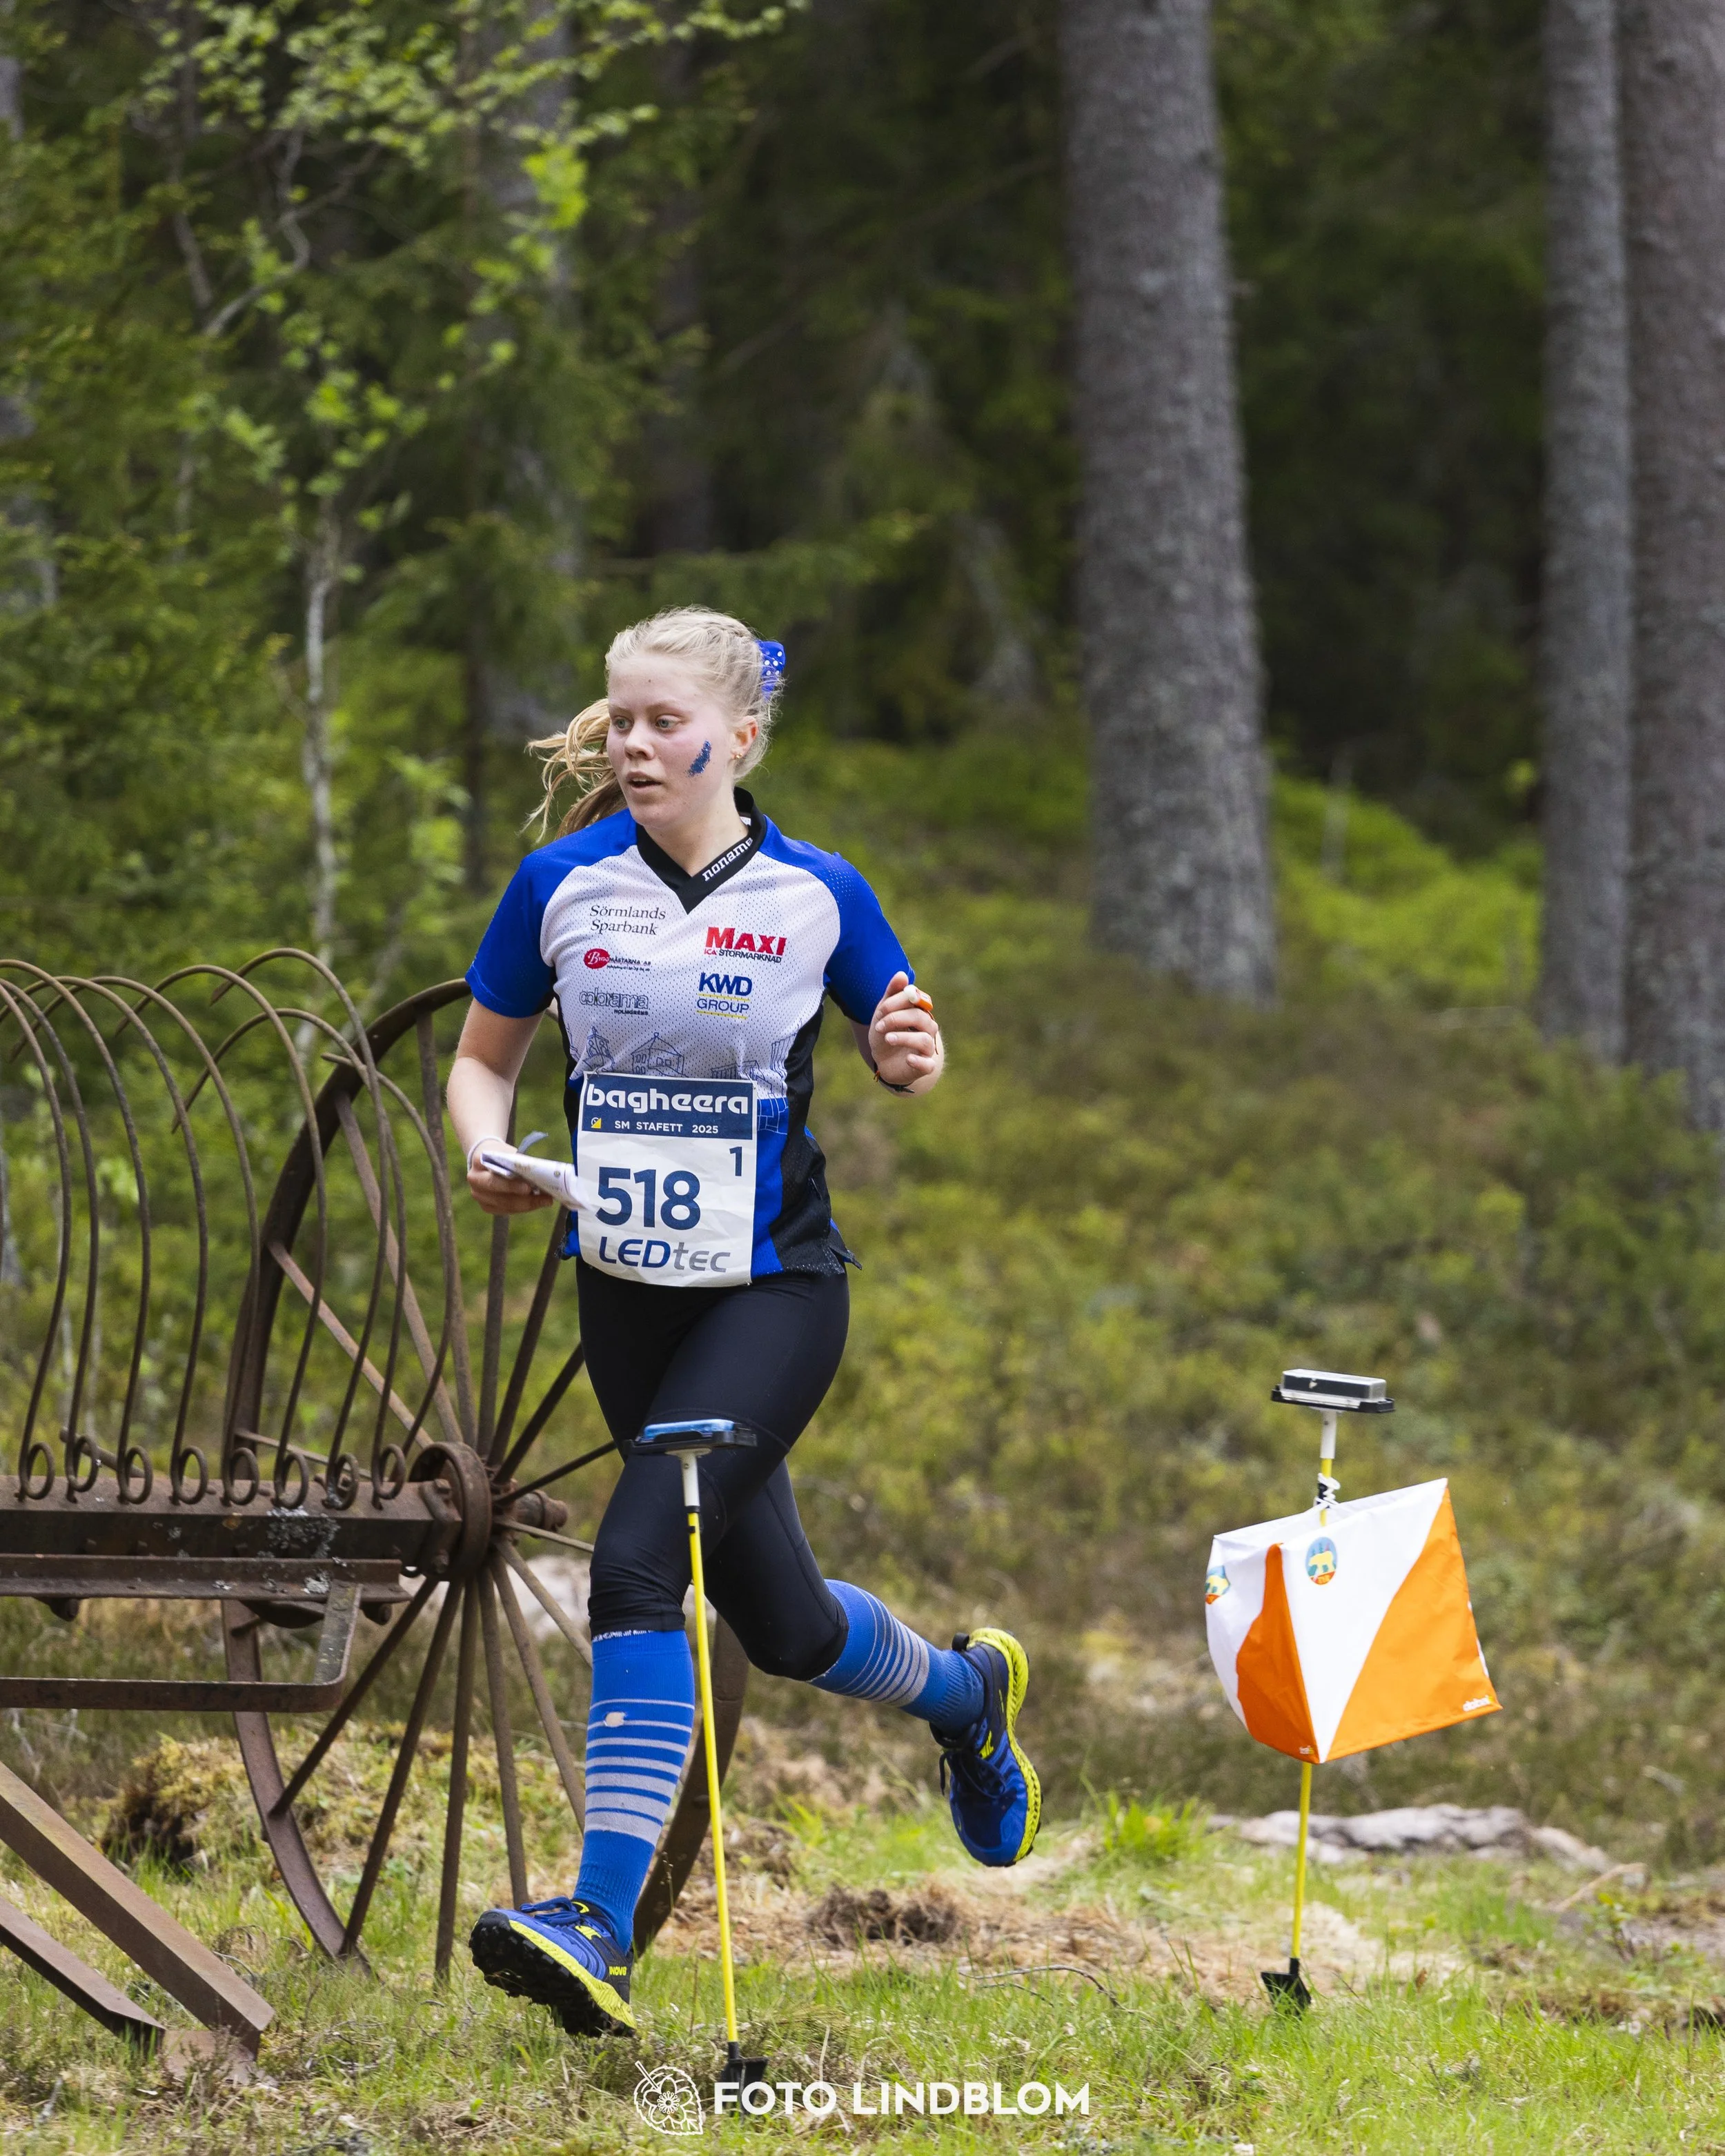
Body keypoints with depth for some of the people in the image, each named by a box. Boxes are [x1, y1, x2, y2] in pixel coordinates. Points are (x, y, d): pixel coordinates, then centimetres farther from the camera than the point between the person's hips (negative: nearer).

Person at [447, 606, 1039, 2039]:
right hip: (627, 1288, 4)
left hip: (775, 1288, -4)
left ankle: (603, 1925, -26)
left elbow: (899, 1053, 8)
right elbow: (482, 1060, 10)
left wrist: (914, 1054, -15)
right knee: (779, 1621, 14)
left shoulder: (818, 897, -7)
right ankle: (967, 1689, 49)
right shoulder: (563, 886, -3)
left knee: (639, 1557, -23)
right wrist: (490, 1153, -11)